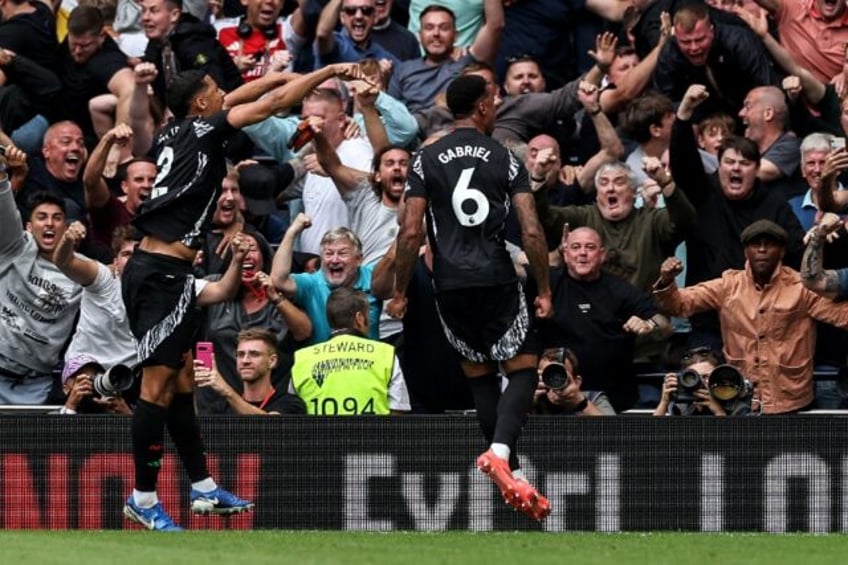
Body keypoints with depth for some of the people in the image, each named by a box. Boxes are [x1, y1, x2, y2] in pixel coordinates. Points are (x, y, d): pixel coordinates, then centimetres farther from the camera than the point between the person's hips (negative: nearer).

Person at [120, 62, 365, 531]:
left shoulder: (172, 134, 14)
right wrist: (328, 72, 0)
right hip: (162, 274, -10)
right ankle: (143, 499, -6)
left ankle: (203, 488, 19)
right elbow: (271, 104, -6)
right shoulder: (202, 130, -6)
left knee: (181, 379, 13)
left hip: (153, 269, 10)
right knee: (158, 383, -7)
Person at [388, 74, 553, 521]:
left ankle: (512, 473, 14)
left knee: (480, 375, 15)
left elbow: (410, 232, -3)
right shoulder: (505, 158, 1)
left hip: (450, 284, 2)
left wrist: (399, 292, 5)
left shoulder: (427, 160, 4)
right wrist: (544, 290, 4)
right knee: (522, 369, 5)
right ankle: (500, 451, -20)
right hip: (497, 279, -2)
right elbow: (531, 231, -5)